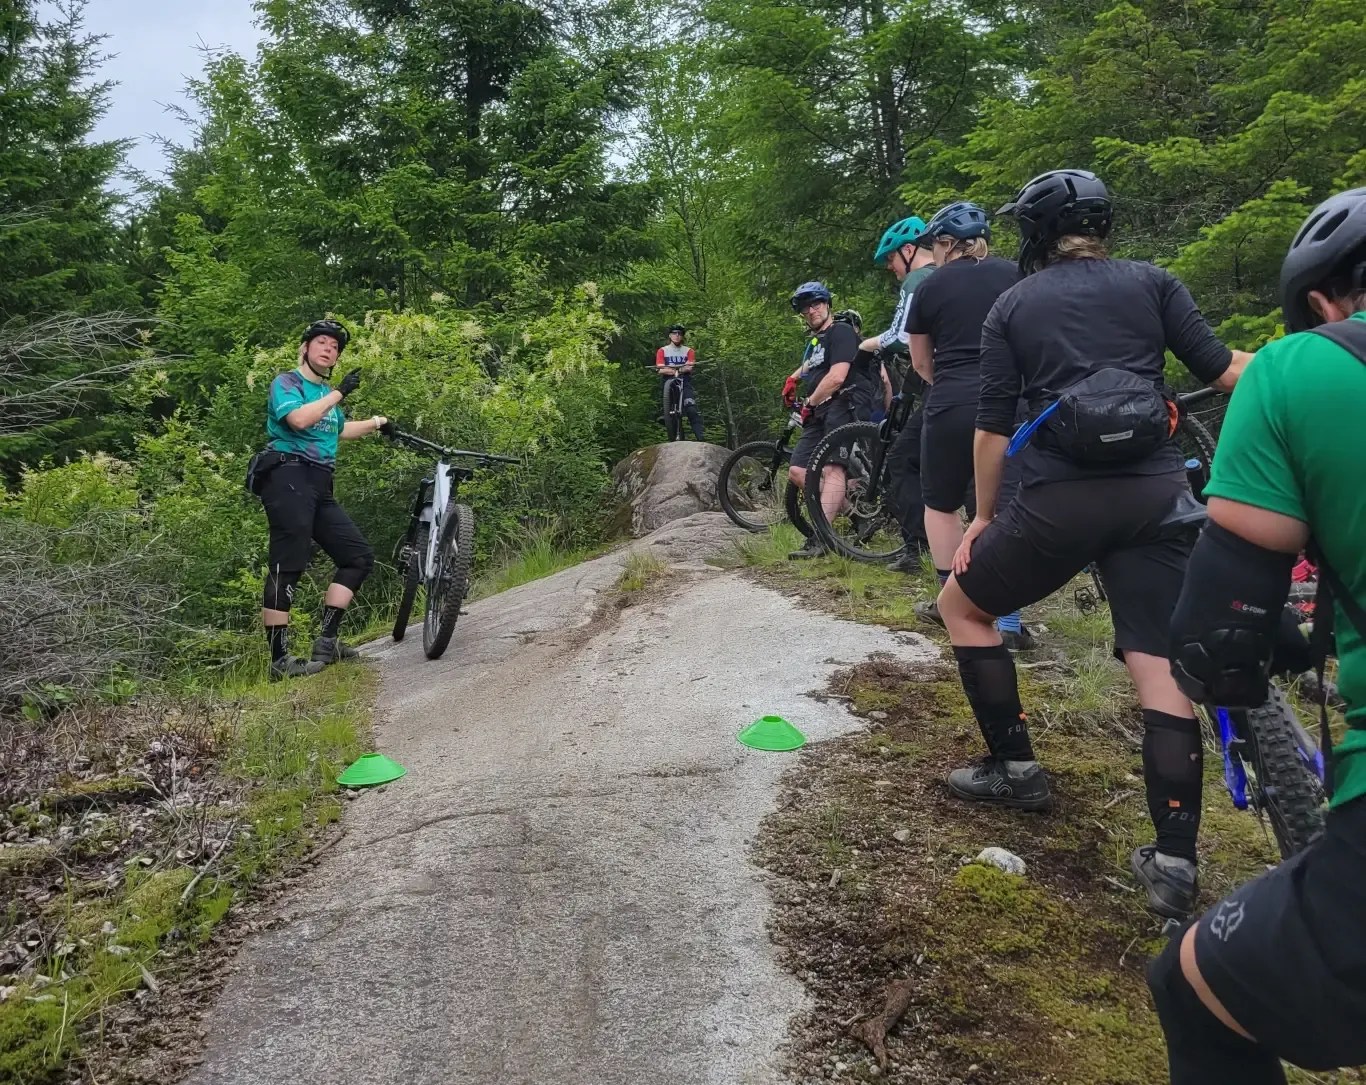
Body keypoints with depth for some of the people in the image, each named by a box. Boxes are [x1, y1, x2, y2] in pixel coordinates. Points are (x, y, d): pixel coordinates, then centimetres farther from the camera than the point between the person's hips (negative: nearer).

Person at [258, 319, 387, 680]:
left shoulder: (327, 393, 25)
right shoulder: (286, 383, 1)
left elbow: (340, 430, 45)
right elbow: (299, 419, -21)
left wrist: (377, 423, 46)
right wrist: (339, 393, -14)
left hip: (319, 487, 9)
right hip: (289, 477, -9)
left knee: (360, 556, 5)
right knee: (287, 567, -14)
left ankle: (327, 642, 6)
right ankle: (279, 660, -14)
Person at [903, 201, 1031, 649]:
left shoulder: (930, 289, 5)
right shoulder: (1014, 275, 7)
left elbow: (921, 363, 15)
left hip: (953, 407, -2)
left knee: (941, 503, 17)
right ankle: (1007, 623, 2)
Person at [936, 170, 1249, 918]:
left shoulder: (1012, 307, 9)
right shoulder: (1152, 282, 12)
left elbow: (993, 427, 5)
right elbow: (1221, 370, 7)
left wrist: (983, 516, 15)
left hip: (1062, 499, -2)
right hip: (1156, 495, 3)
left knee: (962, 603, 20)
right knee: (1161, 671, 5)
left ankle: (1014, 765, 22)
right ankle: (1174, 862, 3)